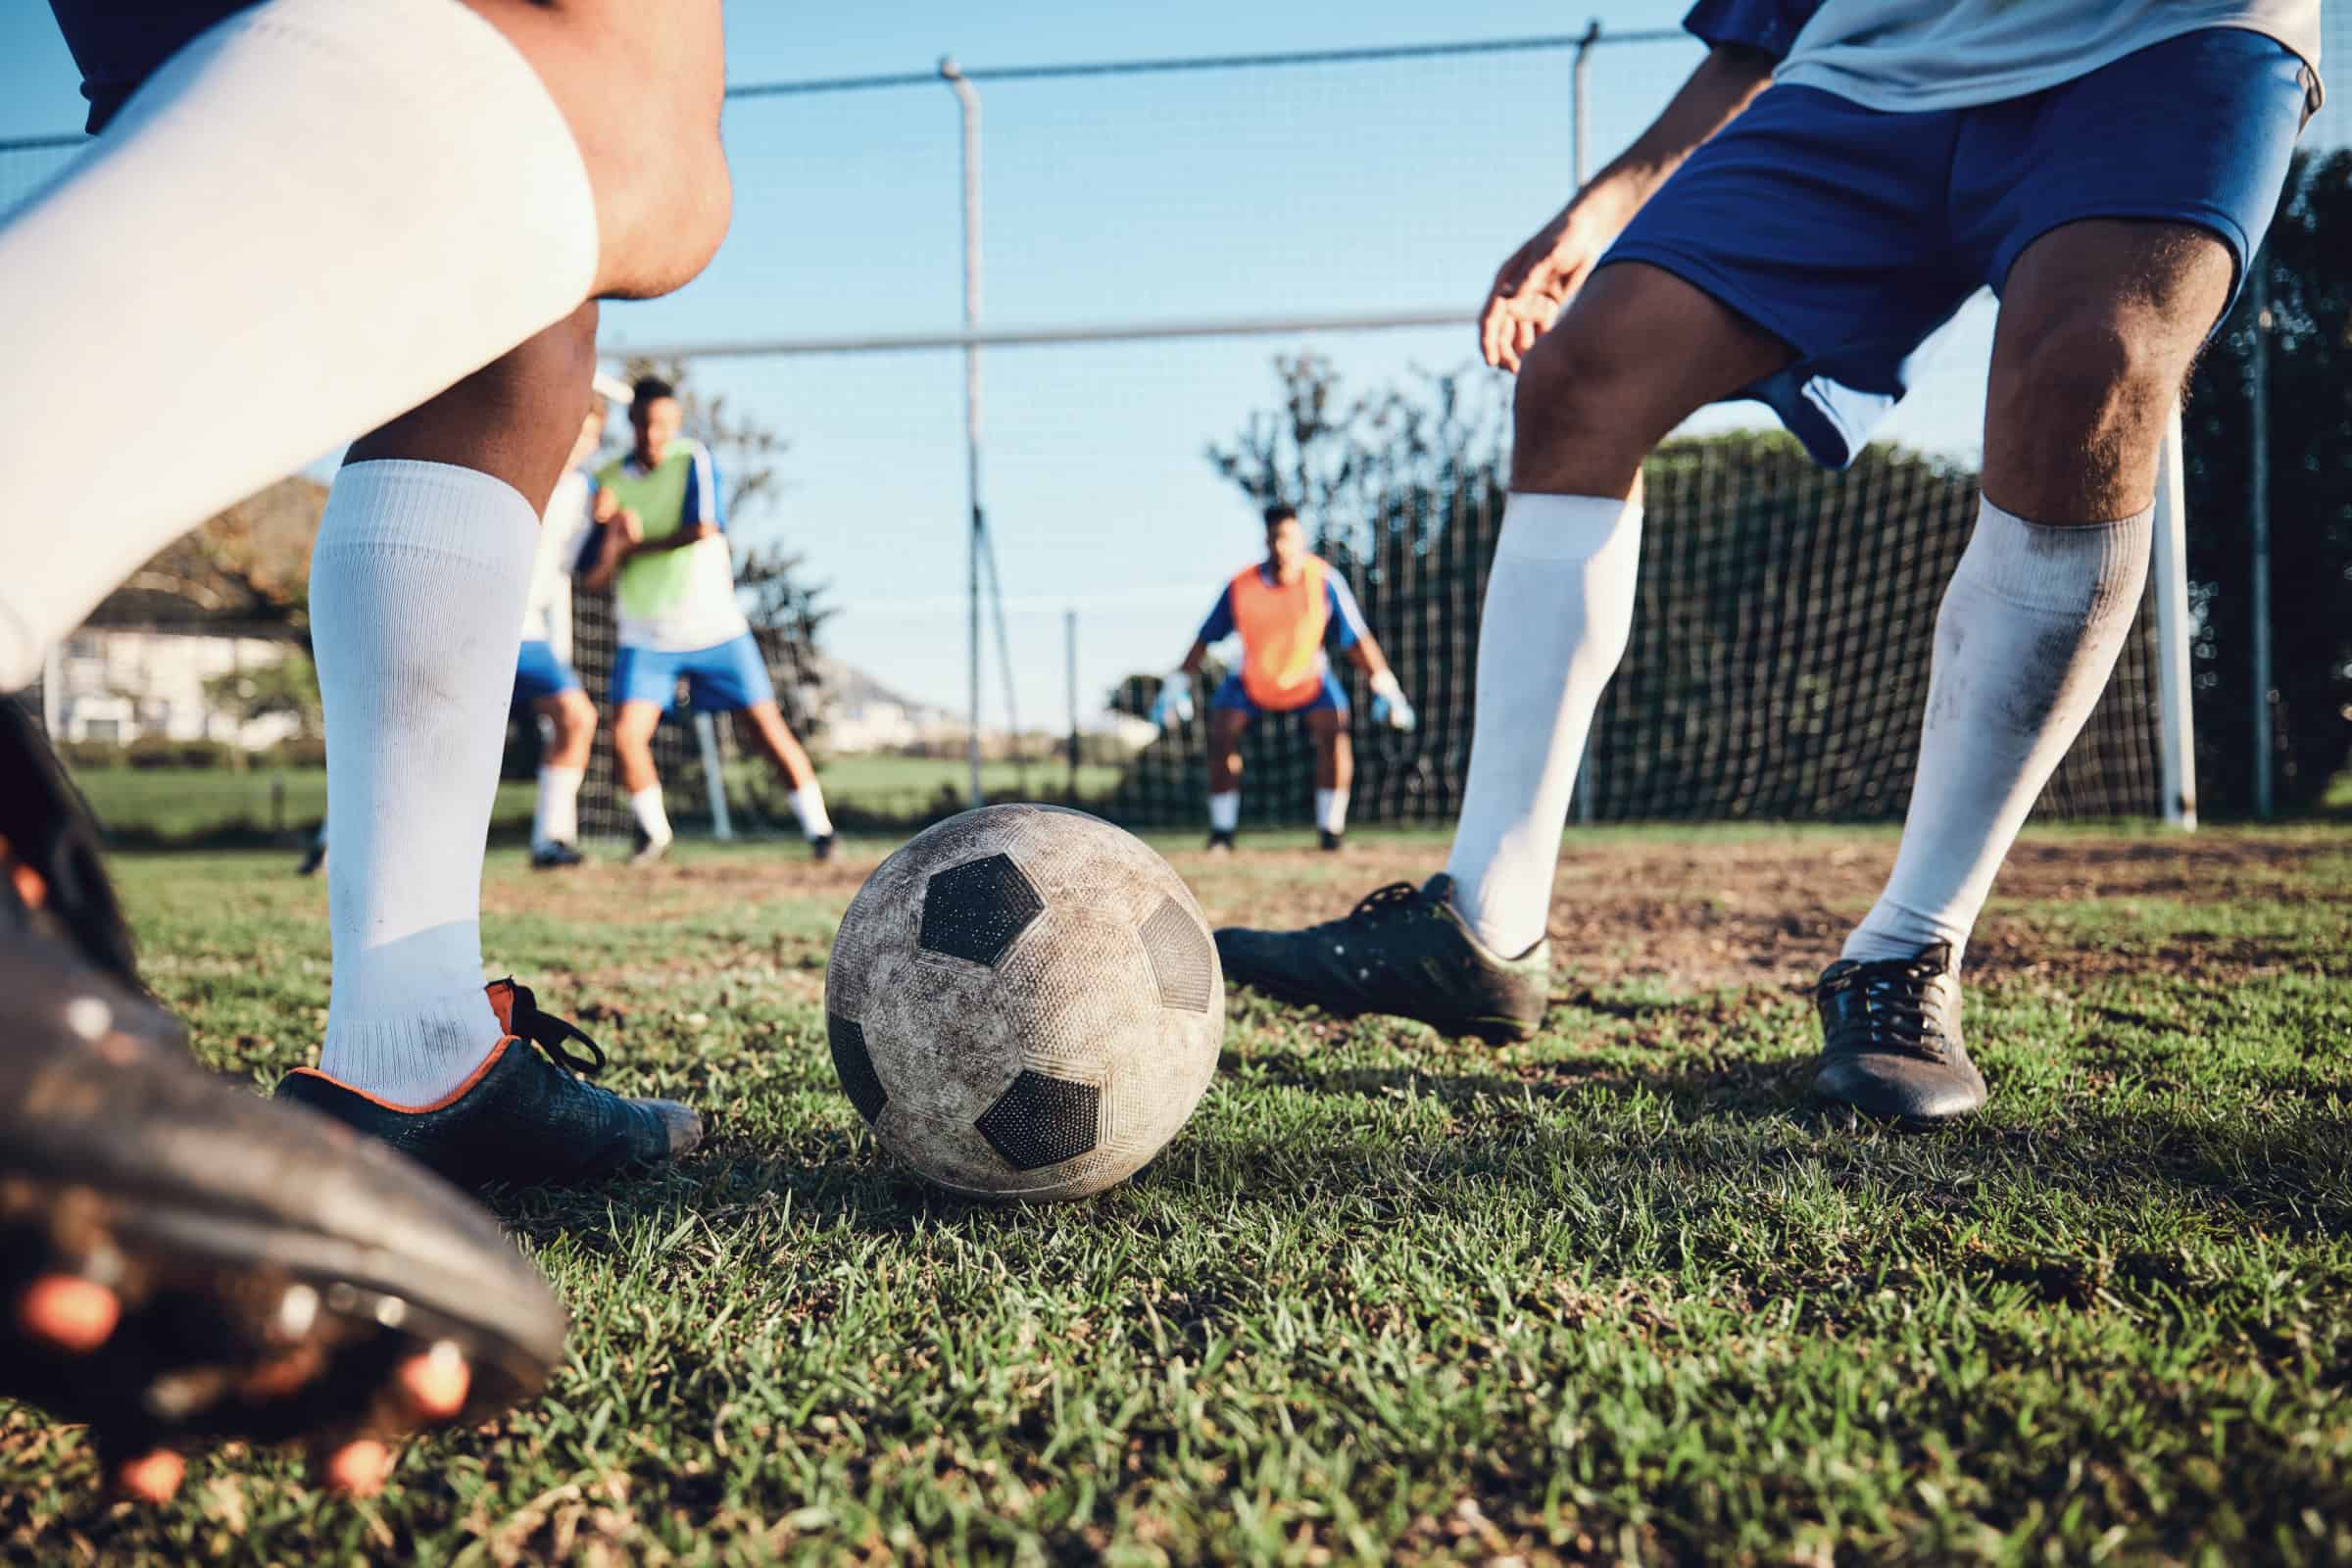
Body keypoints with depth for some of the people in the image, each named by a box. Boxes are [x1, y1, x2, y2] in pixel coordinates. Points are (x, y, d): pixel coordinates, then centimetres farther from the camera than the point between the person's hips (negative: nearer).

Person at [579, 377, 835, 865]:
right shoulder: (609, 480, 2)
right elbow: (594, 577, 0)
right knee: (627, 736, -11)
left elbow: (704, 528, -20)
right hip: (645, 637, 2)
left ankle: (819, 828, 8)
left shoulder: (695, 460, -6)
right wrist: (609, 537, -20)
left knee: (766, 724, -3)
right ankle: (653, 833, 13)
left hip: (713, 624, -2)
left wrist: (635, 546, -13)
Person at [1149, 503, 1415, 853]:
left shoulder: (1324, 581, -20)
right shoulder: (1241, 587, -20)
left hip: (1308, 678, 0)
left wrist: (1385, 687, -18)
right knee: (1220, 732, -16)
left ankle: (1331, 828, -9)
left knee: (1334, 728, -23)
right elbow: (1205, 639, -8)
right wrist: (1177, 685, -10)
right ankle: (1222, 832, -1)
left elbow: (1356, 639, -12)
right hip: (1251, 681, 1)